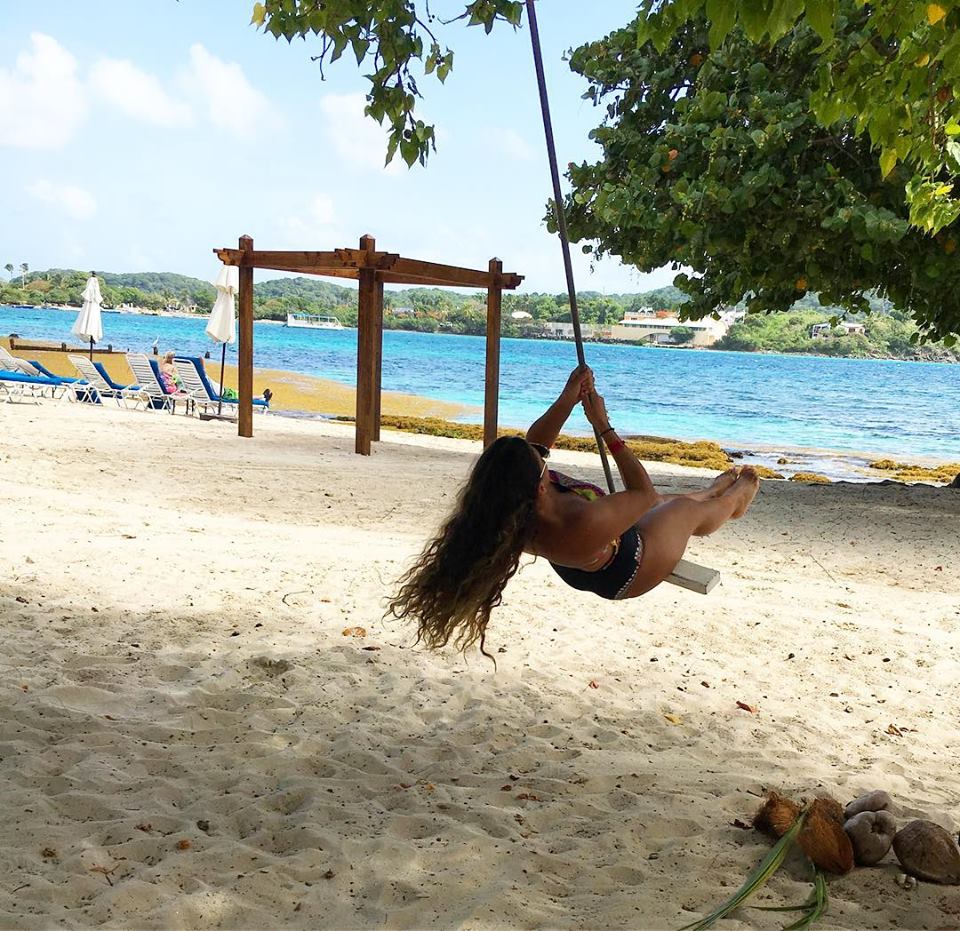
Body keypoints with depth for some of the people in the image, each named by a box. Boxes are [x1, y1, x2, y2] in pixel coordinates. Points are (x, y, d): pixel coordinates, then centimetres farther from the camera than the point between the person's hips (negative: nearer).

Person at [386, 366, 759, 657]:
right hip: (627, 573, -6)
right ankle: (734, 499, 59)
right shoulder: (586, 524, -51)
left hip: (578, 568, 6)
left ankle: (717, 488, 64)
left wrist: (567, 399, -20)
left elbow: (533, 445, -11)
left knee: (666, 501, 30)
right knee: (689, 509, 22)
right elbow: (644, 492, -32)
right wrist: (604, 427, -30)